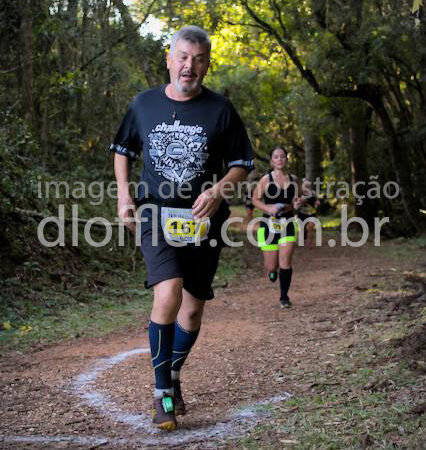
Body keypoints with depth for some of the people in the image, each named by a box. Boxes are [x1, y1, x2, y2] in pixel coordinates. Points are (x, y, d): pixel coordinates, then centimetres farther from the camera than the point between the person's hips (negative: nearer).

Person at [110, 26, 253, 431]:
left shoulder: (220, 110, 0)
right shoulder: (144, 104, 4)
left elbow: (242, 164, 5)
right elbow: (123, 150, 18)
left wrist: (218, 190, -14)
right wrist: (124, 194, 3)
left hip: (203, 220, 1)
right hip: (156, 214, -1)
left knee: (192, 309, 8)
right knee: (168, 294, -23)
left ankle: (174, 376, 35)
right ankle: (162, 391, -9)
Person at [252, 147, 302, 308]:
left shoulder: (294, 180, 5)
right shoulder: (266, 180, -4)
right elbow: (255, 200, 2)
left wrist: (296, 204, -6)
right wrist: (268, 208, -14)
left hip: (288, 223, 2)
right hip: (269, 223, -1)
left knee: (285, 262, -9)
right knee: (271, 266, 2)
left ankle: (284, 296, 5)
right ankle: (272, 270, 41)